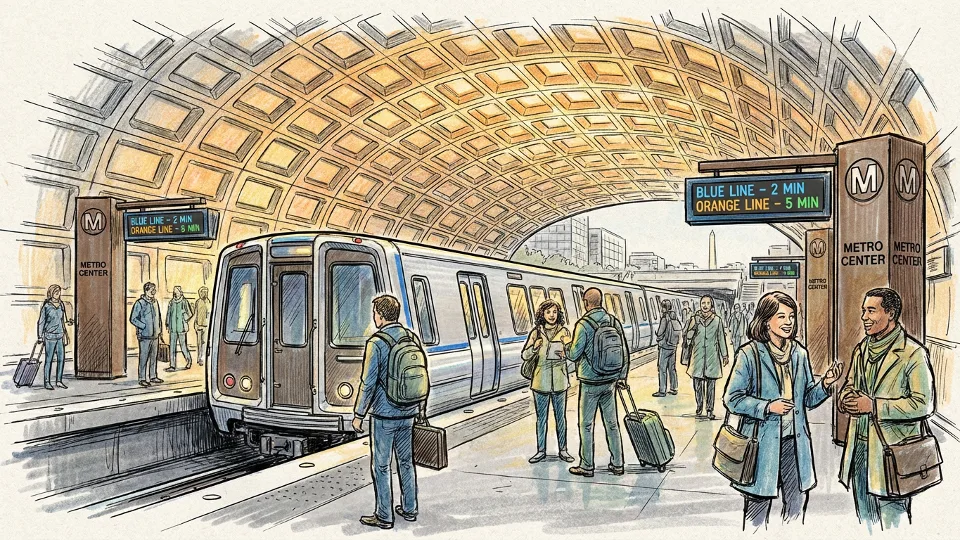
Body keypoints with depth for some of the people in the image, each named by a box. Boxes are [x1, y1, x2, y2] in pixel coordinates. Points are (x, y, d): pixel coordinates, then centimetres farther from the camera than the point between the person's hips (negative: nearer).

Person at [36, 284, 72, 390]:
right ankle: (46, 382, 7)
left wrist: (65, 334, 18)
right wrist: (40, 337, -7)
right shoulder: (46, 306, -7)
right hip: (50, 336, -5)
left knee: (61, 358, 5)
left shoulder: (61, 305, 9)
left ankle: (59, 381, 13)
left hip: (60, 336, 5)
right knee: (48, 360, -1)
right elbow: (41, 322, -5)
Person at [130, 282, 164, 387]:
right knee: (144, 358, -2)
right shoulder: (140, 303, -10)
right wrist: (144, 327, -14)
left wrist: (159, 333, 16)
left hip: (155, 335, 7)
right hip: (145, 336, -6)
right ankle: (142, 379, 4)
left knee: (153, 357, 12)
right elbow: (133, 319, -11)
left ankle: (153, 376, 22)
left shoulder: (155, 302, 11)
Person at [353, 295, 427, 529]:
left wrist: (358, 414, -6)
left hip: (384, 415, -6)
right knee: (406, 461, 18)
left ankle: (384, 516, 12)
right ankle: (409, 509, 26)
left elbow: (368, 383, -15)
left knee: (381, 466, 5)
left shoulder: (376, 343, -16)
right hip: (408, 413, 6)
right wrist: (421, 406, 21)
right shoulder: (412, 338, 3)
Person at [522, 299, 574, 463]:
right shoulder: (536, 333, 0)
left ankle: (563, 450, 18)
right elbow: (525, 356, -2)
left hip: (559, 382, 0)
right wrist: (534, 347, -21)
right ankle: (541, 451, 17)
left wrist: (568, 345, -20)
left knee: (561, 417, 8)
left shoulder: (564, 332, 0)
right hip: (541, 382, 0)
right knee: (541, 418, 8)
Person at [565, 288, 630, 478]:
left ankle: (586, 466, 10)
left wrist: (566, 346, 9)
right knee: (612, 423, 13)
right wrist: (622, 376, 18)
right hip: (610, 382, 6)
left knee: (586, 425, 4)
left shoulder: (584, 324, -14)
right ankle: (617, 464, 18)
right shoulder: (614, 322, 3)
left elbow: (574, 355, -12)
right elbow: (624, 352, 8)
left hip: (590, 383, -5)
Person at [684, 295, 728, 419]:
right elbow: (686, 335, 3)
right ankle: (699, 408, 15)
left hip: (712, 357, 0)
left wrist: (724, 355, 13)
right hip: (697, 356, 0)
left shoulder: (717, 320, 3)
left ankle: (710, 410, 6)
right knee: (697, 384, 3)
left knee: (711, 384, 0)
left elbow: (721, 338, 11)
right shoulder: (694, 319, 3)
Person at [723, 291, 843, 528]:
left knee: (796, 505, 13)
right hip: (763, 442, -5)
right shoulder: (749, 354, -9)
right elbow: (732, 398, -9)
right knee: (758, 505, 3)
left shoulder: (800, 353, 8)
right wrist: (768, 406, -18)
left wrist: (824, 384, -5)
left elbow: (808, 399, 13)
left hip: (795, 441, 5)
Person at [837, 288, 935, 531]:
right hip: (859, 447, 7)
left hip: (891, 451, -7)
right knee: (865, 521, 18)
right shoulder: (861, 349, 10)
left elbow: (923, 404, -16)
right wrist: (847, 398, -4)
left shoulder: (913, 353, -12)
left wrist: (874, 405, -21)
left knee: (891, 523, 3)